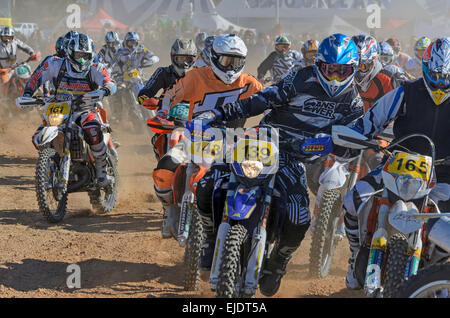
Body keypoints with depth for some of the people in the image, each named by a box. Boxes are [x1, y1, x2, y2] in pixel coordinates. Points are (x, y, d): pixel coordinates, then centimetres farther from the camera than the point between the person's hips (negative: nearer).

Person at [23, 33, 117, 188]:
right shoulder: (57, 64, 1)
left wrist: (103, 90, -40)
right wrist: (27, 93, -4)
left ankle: (101, 172, -22)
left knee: (93, 130, -36)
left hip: (84, 110, -3)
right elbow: (37, 76, 10)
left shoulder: (96, 69, -3)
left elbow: (111, 84, -17)